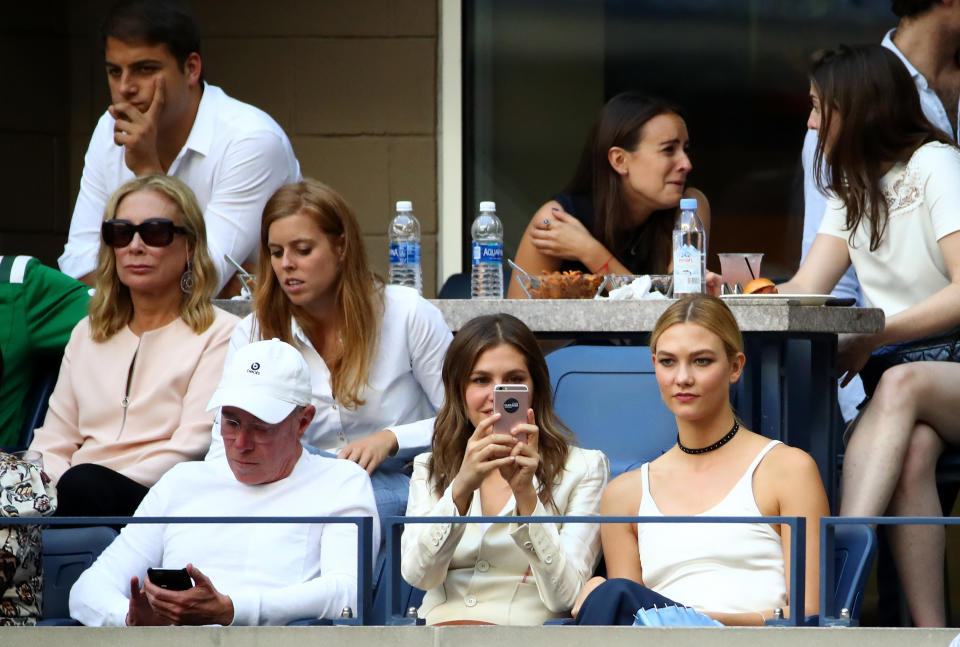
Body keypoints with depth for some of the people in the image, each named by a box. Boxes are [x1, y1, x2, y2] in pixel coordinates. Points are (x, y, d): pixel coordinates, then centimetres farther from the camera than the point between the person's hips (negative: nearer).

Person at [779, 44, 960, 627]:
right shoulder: (853, 190, 21)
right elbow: (804, 292, 9)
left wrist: (871, 339, -16)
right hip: (898, 370, 5)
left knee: (901, 383, -37)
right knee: (912, 452, -31)